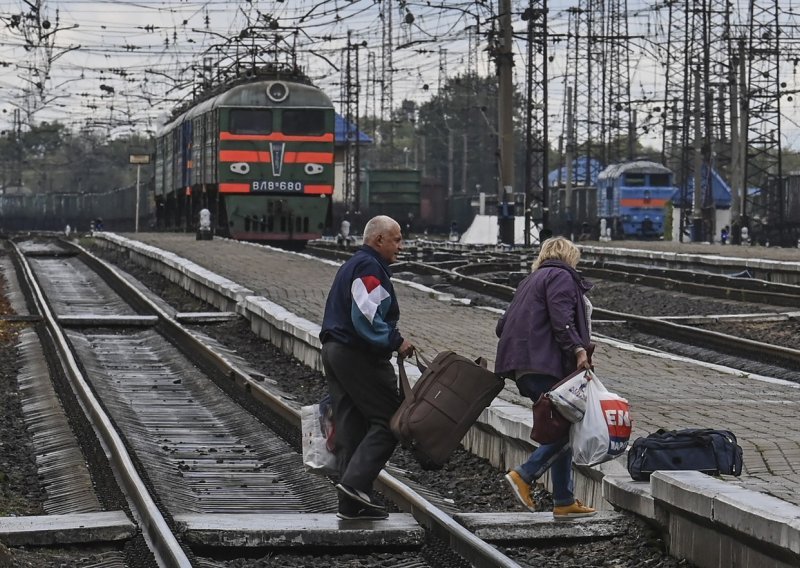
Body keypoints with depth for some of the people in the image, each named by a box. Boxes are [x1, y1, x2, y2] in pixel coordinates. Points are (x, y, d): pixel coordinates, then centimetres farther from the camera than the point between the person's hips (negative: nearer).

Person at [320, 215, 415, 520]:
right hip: (359, 356, -10)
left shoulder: (352, 265, 22)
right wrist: (396, 341, -16)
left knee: (351, 427, 9)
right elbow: (367, 316, -23)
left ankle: (352, 503, 9)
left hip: (334, 350, 10)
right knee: (388, 420, -7)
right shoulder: (369, 267, -12)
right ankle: (356, 481, -18)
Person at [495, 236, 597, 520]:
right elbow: (561, 320, -16)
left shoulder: (531, 280, 26)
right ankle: (524, 475, -15)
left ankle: (564, 501, 6)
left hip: (525, 368, 10)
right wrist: (578, 350, -23)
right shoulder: (561, 277, -1)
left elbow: (503, 325, 23)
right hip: (547, 365, -10)